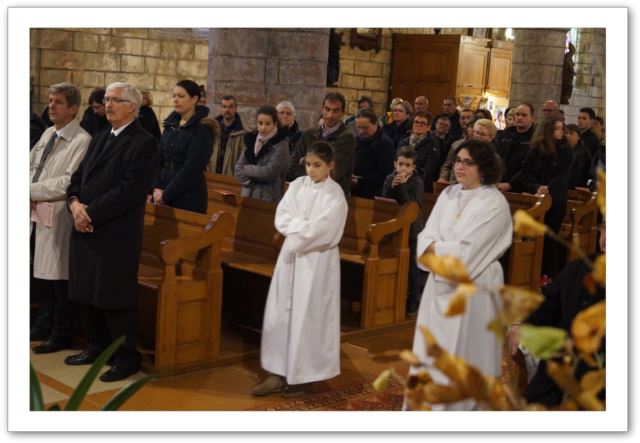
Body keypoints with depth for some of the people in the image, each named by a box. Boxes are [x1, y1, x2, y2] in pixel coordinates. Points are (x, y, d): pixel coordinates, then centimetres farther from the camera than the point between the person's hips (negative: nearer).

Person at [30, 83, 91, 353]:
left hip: (59, 216, -8)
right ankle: (44, 325, 33)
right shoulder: (48, 134, 12)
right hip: (38, 214, 8)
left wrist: (32, 191, -16)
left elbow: (69, 182, -21)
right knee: (42, 273, 18)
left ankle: (60, 335, 15)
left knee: (59, 277, 1)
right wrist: (32, 197, -3)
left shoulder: (82, 140, -14)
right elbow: (31, 167, 15)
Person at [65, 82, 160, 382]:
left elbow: (131, 190, -18)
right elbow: (79, 177, 16)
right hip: (86, 229, 8)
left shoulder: (144, 143, -9)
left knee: (115, 296, -1)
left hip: (116, 233, -8)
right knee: (87, 292, 15)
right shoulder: (99, 140, 18)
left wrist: (91, 213, -16)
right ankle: (97, 346, 31)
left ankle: (126, 357, 12)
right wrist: (74, 203, -6)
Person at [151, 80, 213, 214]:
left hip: (188, 196, -6)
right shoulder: (170, 124, 10)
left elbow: (192, 169, -15)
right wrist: (157, 188, -6)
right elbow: (159, 159, 8)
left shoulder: (203, 129, -9)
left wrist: (166, 194, -13)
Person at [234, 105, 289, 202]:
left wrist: (247, 169, -2)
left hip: (269, 198, -5)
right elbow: (238, 170, 9)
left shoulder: (281, 144, -6)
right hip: (247, 196, 5)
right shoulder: (251, 140, 11)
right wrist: (252, 181, -8)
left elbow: (270, 171, -15)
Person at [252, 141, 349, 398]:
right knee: (281, 314, 5)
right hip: (291, 256, 5)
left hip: (317, 262, -5)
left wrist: (296, 228, -9)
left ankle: (306, 376, 12)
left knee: (308, 318, 0)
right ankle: (279, 373, 13)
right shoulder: (297, 185, 6)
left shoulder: (335, 195, -9)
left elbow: (321, 233, -16)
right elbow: (281, 218, -1)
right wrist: (305, 226, -15)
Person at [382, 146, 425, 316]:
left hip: (411, 230, -4)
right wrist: (392, 187, -19)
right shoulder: (390, 178, 1)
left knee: (411, 266, 2)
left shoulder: (417, 182, -13)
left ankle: (412, 304, 12)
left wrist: (402, 186, -29)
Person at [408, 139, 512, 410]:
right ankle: (428, 402, 25)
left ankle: (463, 404, 14)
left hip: (473, 287, -6)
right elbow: (426, 237, 3)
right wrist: (446, 251, -15)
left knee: (464, 352, 1)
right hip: (441, 283, 7)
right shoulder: (448, 195, 8)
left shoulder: (495, 204, -12)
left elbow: (468, 251, -18)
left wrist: (436, 248, -6)